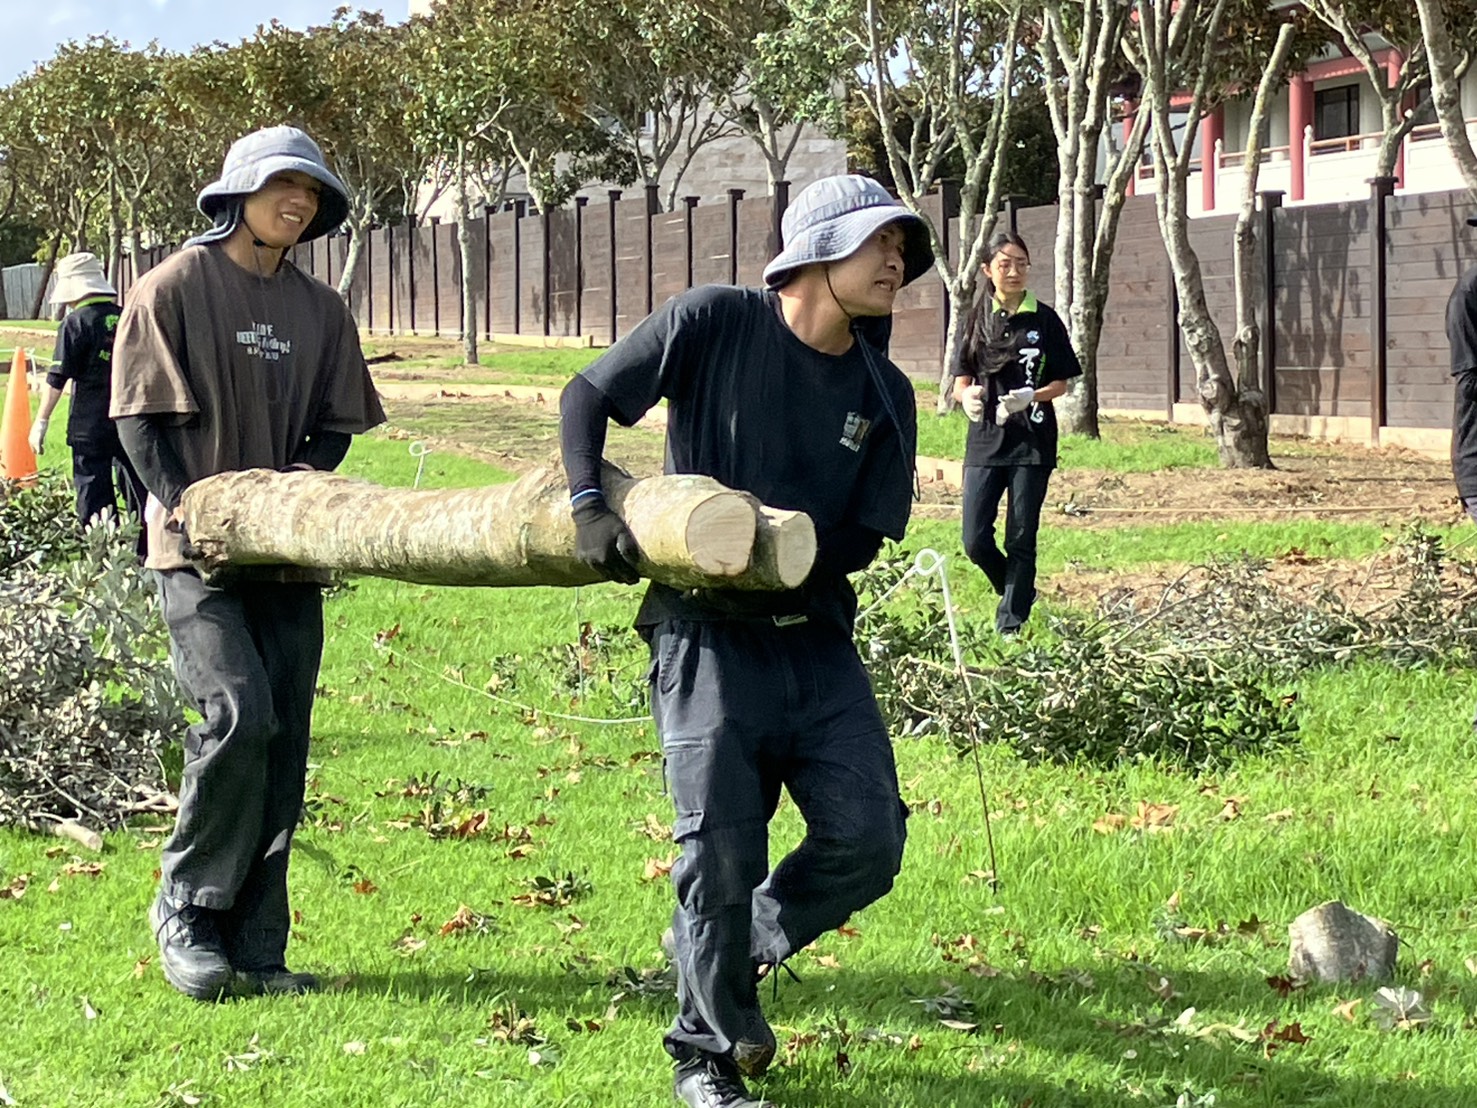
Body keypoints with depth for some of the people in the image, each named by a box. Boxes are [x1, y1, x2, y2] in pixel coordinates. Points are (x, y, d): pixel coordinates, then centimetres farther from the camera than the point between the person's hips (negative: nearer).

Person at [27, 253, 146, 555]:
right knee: (139, 491, 11)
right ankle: (145, 554, 13)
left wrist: (41, 421, -4)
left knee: (94, 497, 1)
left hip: (90, 426, -5)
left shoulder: (76, 322, -8)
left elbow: (57, 379, -10)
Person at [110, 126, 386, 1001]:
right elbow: (143, 417, -4)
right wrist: (184, 504, -16)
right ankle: (186, 913, -2)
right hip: (199, 550, -5)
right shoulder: (176, 288, -2)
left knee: (283, 747, 2)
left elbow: (335, 425, 12)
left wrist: (291, 486, -7)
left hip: (288, 552, 5)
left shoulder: (321, 310, 12)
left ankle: (254, 947, 10)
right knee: (240, 714, -20)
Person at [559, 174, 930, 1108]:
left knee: (867, 839, -4)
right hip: (709, 641, -4)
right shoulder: (716, 323, -6)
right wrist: (590, 505, -14)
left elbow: (865, 537, 1)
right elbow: (588, 396, 0)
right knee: (723, 853, -4)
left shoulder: (885, 395, 4)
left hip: (816, 637, 4)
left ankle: (736, 948, 24)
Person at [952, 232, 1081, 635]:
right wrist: (968, 396, -16)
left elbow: (1061, 383, 3)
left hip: (1032, 440, -2)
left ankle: (1011, 623, 10)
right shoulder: (977, 319, 7)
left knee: (1021, 539, 0)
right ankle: (1019, 592, 25)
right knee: (975, 541, -2)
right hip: (985, 440, 2)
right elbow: (961, 382, 8)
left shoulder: (1044, 320, 1)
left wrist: (1029, 397, -16)